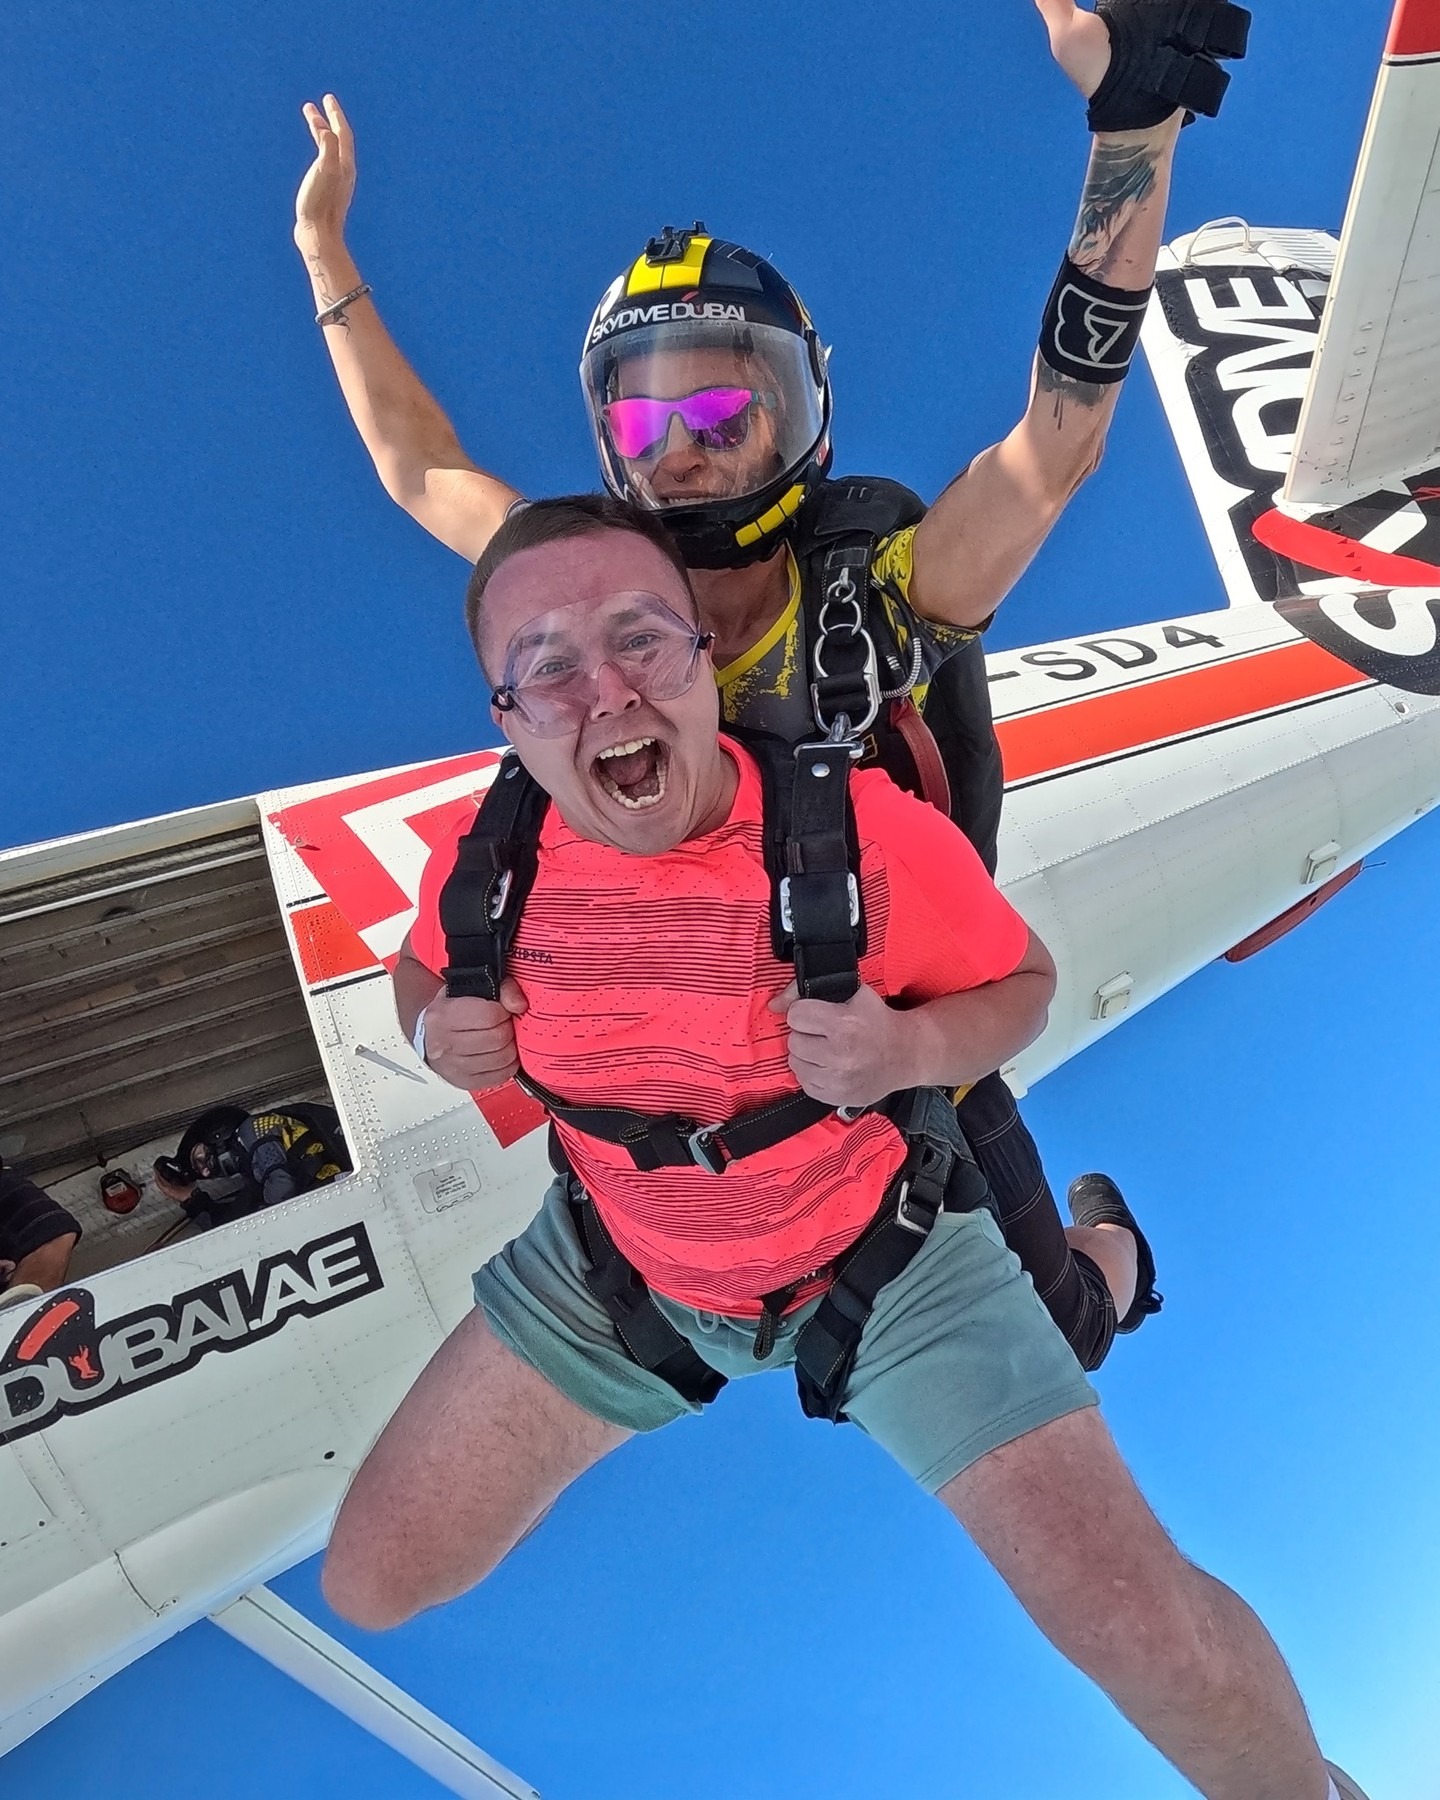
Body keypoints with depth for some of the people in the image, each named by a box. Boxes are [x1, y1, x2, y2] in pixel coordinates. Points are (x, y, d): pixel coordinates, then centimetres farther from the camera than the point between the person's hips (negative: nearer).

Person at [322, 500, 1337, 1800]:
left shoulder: (868, 833, -26)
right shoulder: (485, 861, -17)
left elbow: (1021, 983, -9)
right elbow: (423, 969, 7)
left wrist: (911, 1049, -30)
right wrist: (439, 1030, -17)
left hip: (885, 1250, -2)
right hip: (623, 1263, 3)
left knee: (1149, 1634, -9)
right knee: (372, 1585, 8)